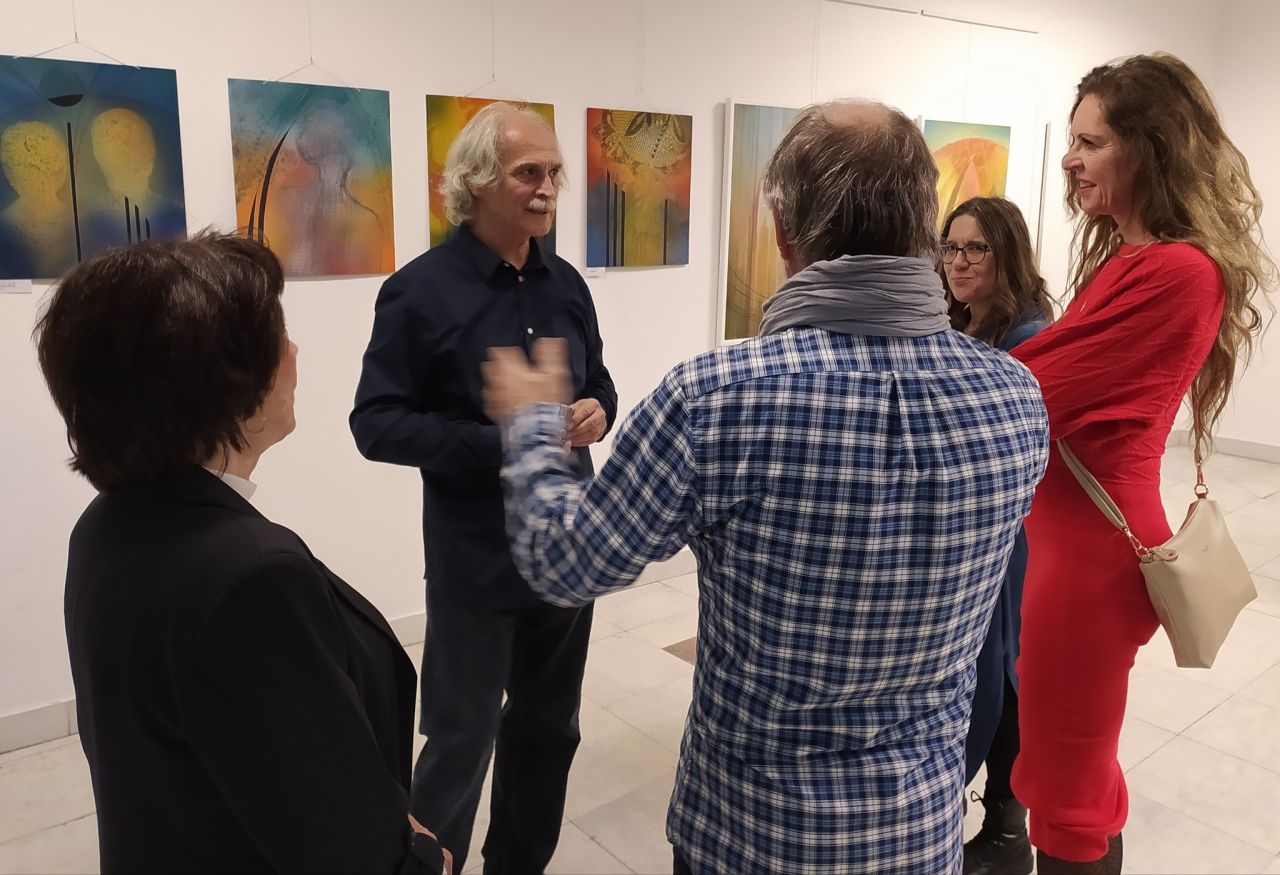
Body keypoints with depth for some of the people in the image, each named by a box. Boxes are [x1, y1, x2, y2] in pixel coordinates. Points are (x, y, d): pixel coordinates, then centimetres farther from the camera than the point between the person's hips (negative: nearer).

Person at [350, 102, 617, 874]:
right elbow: (377, 424, -13)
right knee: (461, 738, 8)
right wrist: (500, 443, -22)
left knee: (549, 728, 20)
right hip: (477, 558, -6)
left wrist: (598, 412, -8)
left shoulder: (566, 284, 5)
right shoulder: (421, 290, -12)